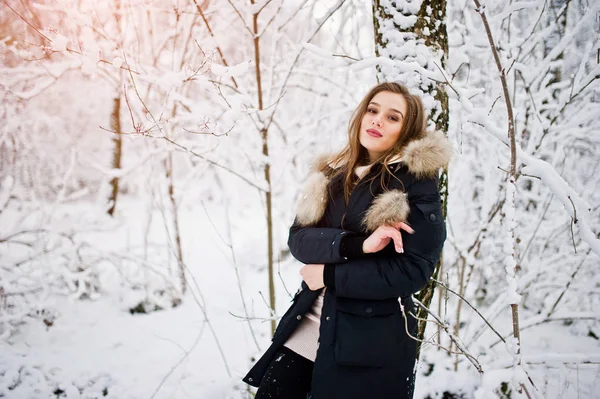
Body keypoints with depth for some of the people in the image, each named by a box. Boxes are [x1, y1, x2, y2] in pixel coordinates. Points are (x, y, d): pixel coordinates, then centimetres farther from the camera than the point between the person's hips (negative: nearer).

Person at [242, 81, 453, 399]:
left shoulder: (416, 180, -9)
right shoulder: (332, 174, 8)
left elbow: (415, 269, -15)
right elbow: (298, 238, -3)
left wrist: (329, 275, -12)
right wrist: (357, 244, -21)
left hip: (372, 341, -5)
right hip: (310, 324, 5)